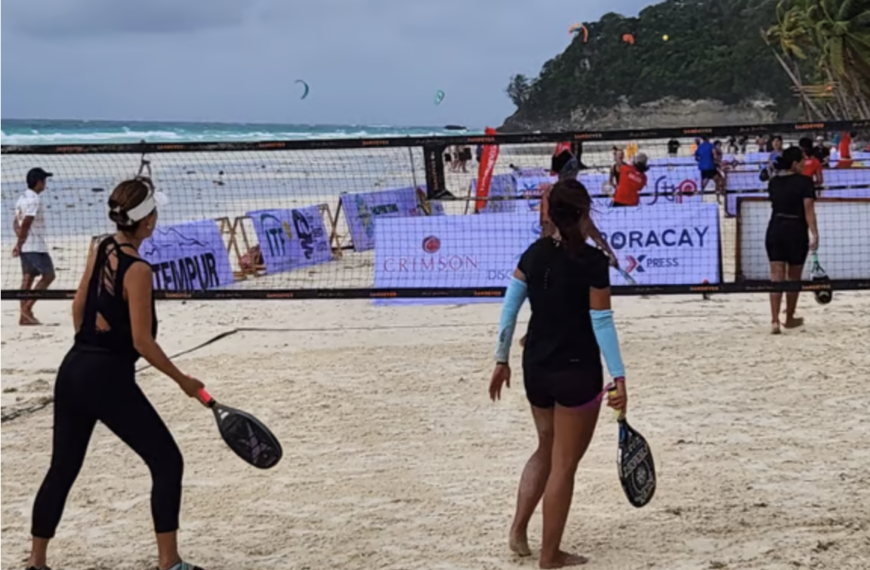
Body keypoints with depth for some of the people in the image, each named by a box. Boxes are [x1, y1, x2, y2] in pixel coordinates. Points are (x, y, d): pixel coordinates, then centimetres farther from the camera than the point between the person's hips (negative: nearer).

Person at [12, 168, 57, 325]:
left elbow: (16, 222, 11)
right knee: (48, 275, -2)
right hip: (35, 246, -9)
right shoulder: (35, 200, -16)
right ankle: (26, 308, -6)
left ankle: (24, 316, 8)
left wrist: (19, 244, 2)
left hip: (25, 246, 9)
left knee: (28, 278, 9)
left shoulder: (22, 198, 14)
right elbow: (25, 224, -20)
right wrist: (19, 245, -13)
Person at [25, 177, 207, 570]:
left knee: (62, 468, 17)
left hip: (73, 371, 8)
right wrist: (182, 380, -6)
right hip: (109, 379, -8)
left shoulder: (99, 251, 5)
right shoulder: (137, 270, -17)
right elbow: (142, 342, -16)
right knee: (167, 463, 3)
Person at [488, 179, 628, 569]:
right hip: (577, 372, -6)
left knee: (546, 450, 26)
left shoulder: (534, 254, 2)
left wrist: (502, 360, 14)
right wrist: (618, 377, -11)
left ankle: (518, 530, 18)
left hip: (536, 368, 6)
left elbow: (509, 308, 5)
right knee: (564, 463, 6)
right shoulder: (592, 261, -15)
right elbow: (602, 323, -15)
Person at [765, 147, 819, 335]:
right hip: (796, 231, -4)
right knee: (793, 278, 12)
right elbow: (808, 211, -15)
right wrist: (815, 234, -17)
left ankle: (774, 320, -12)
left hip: (775, 230, 4)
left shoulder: (773, 182, 7)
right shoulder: (805, 182, -9)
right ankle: (789, 319, 23)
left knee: (776, 278, -1)